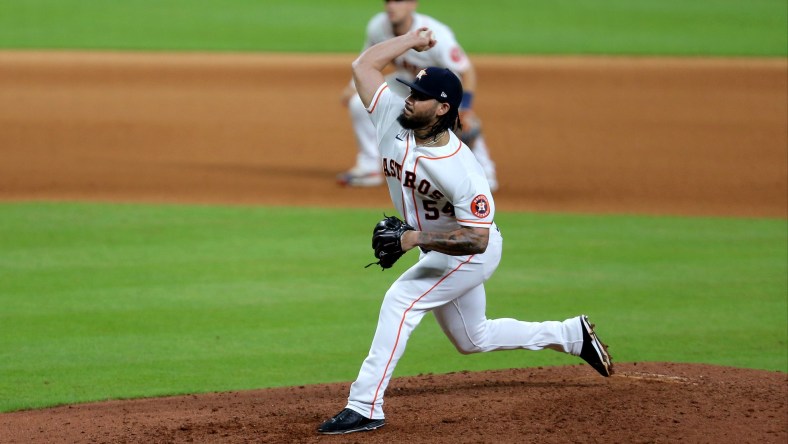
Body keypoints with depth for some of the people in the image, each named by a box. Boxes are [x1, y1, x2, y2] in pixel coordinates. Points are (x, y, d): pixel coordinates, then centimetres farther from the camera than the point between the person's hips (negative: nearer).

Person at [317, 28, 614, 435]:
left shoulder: (462, 170, -34)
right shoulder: (395, 121, -17)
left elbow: (476, 239, -33)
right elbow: (363, 65, -9)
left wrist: (416, 239, -41)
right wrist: (413, 39, -7)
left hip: (473, 251, -9)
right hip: (437, 251, 9)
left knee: (400, 300, -26)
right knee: (473, 339, 22)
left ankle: (365, 407, -26)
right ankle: (571, 335, 38)